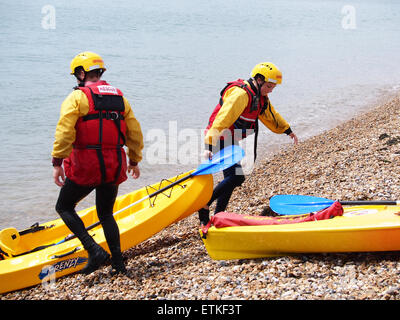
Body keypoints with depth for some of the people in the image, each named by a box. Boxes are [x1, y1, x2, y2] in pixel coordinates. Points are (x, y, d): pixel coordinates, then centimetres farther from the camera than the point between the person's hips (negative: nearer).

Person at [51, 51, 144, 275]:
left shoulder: (77, 98, -6)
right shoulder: (120, 98, 11)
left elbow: (64, 132, -18)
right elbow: (135, 133, 12)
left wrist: (57, 163, -15)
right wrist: (134, 161, 23)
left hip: (85, 167, -5)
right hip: (114, 168, 5)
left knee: (64, 207, 13)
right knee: (106, 214, 21)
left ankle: (94, 250, -3)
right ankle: (118, 263, 16)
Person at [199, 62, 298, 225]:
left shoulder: (260, 96, 10)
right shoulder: (240, 94, -22)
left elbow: (271, 115, 30)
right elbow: (222, 120, -31)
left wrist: (288, 131, 38)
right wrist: (210, 146, -37)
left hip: (231, 141, 10)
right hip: (221, 140, -10)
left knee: (231, 179, 13)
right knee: (236, 177, -18)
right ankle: (204, 206, -7)